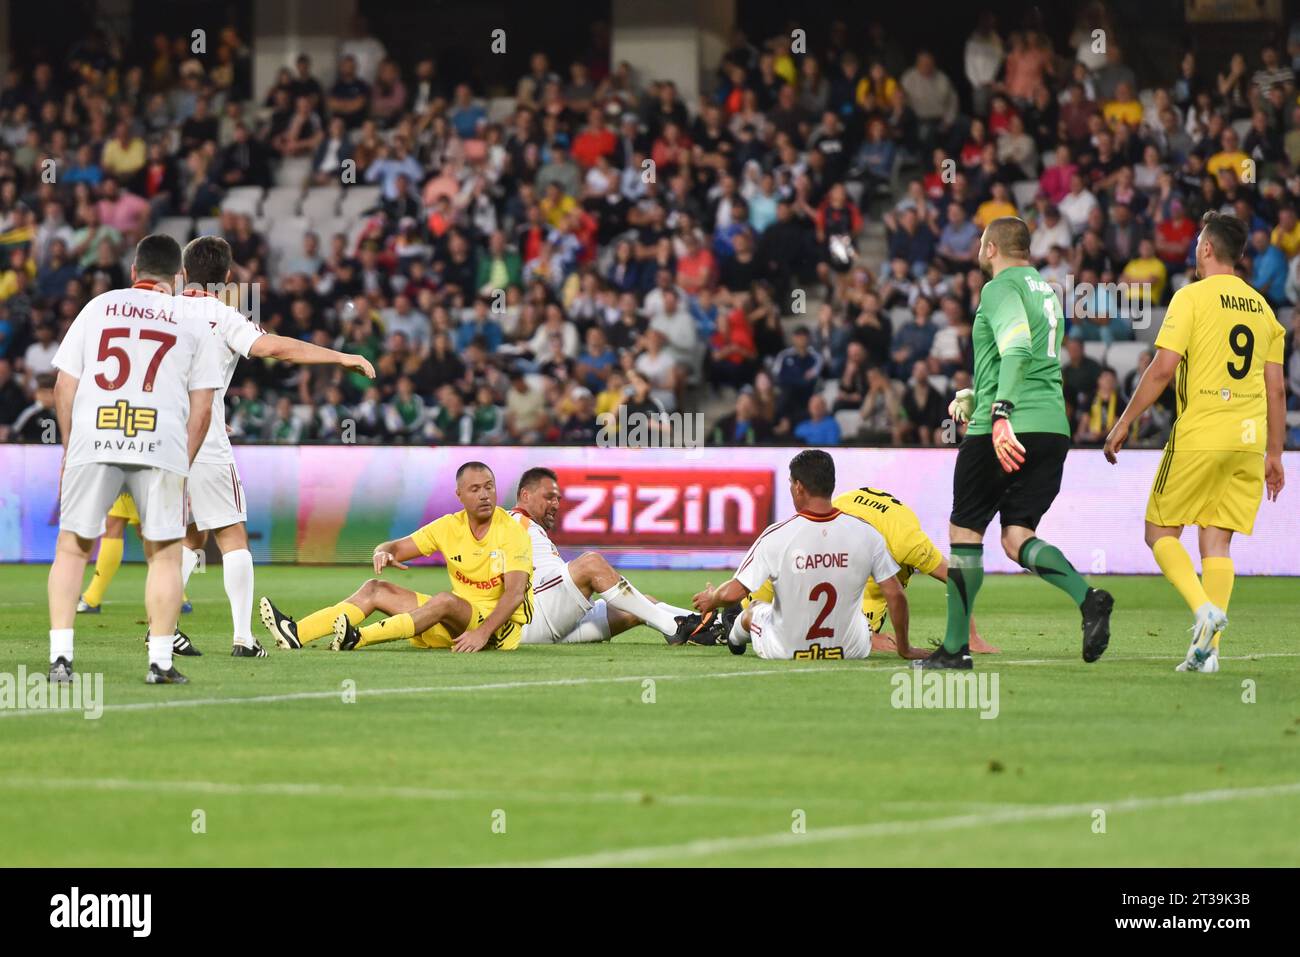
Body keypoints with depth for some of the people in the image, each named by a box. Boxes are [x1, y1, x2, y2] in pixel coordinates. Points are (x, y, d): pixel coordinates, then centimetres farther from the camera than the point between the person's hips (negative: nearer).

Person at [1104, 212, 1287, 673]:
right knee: (1216, 542, 7)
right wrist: (1274, 454, 19)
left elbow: (1163, 368, -11)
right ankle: (1208, 648, -1)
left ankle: (1204, 608, -17)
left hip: (1199, 435, -5)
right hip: (1249, 440, 5)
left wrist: (1124, 423, -4)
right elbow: (1276, 389, 13)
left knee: (1160, 531, 6)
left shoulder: (1192, 297, -5)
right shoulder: (1261, 306, 13)